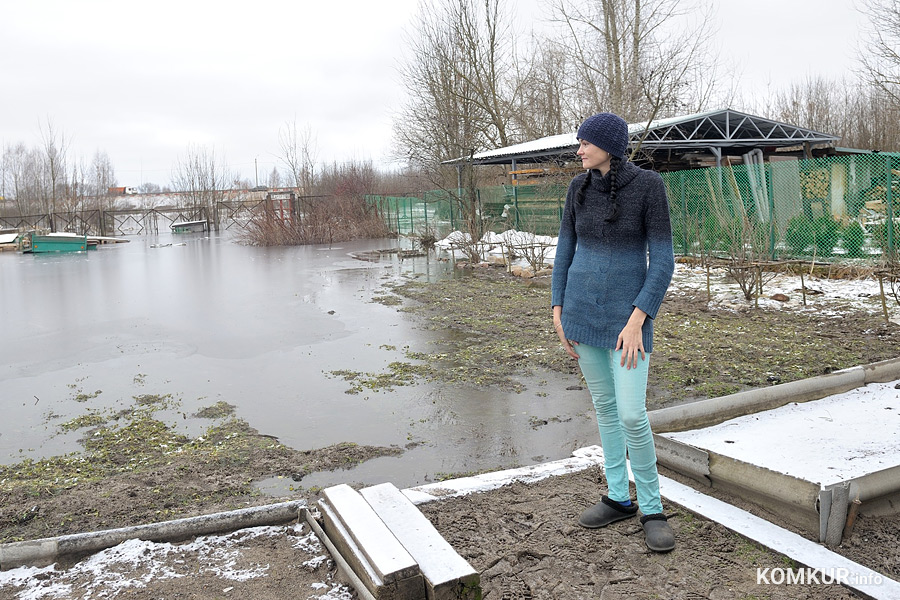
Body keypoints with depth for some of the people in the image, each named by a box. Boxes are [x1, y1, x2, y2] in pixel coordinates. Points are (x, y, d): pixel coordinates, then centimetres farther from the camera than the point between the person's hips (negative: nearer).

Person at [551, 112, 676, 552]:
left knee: (631, 414, -10)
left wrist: (636, 321, -19)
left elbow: (662, 260, -12)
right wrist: (558, 309, 3)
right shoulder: (579, 187, 2)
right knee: (604, 404, 12)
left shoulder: (649, 186, -11)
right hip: (582, 309, 5)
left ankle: (651, 509, 11)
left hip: (627, 313, -4)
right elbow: (566, 249, 8)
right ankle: (618, 497, 26)